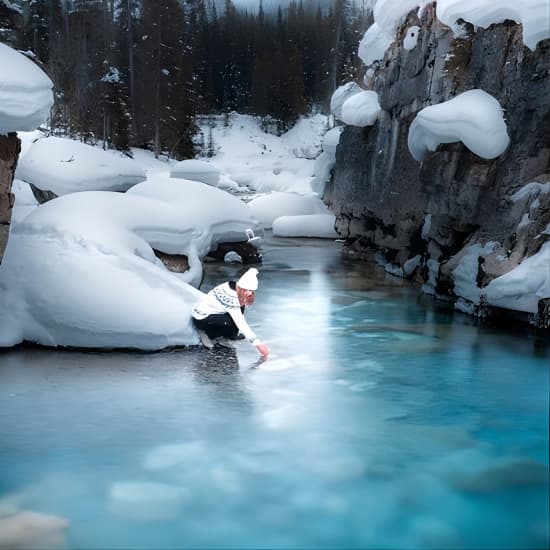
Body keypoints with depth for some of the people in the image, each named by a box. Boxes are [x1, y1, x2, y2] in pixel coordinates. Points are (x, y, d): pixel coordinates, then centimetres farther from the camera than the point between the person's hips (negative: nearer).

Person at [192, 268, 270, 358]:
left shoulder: (236, 289, -4)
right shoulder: (230, 296, -30)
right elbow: (240, 323, -34)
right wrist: (258, 343, -35)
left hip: (213, 313, 9)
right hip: (201, 319, -9)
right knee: (235, 324, -23)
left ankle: (220, 335, 6)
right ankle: (208, 333, -4)